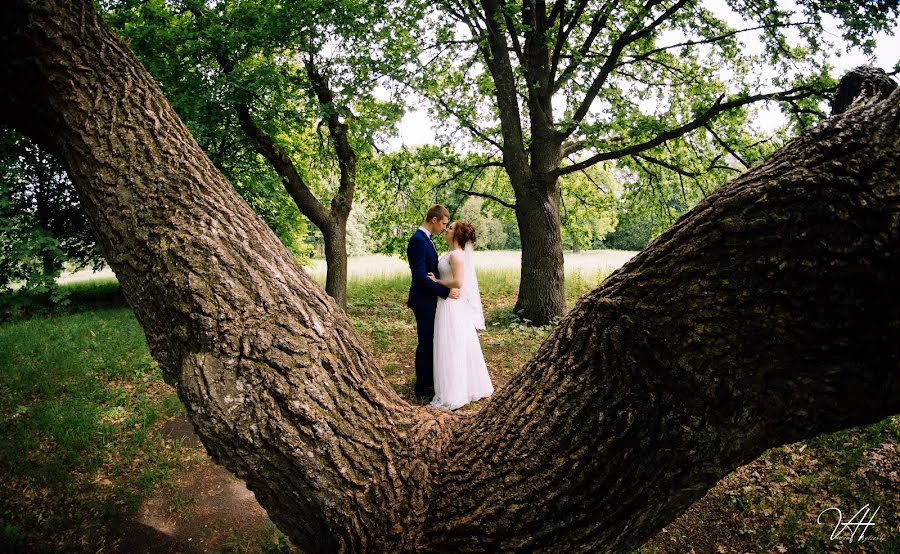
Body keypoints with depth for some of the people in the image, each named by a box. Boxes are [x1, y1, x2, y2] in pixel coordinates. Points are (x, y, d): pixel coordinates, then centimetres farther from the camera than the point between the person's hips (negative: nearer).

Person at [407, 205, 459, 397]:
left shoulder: (425, 239, 11)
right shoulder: (418, 240, -20)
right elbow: (420, 276, -26)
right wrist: (446, 291, -26)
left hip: (430, 299, 10)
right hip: (424, 301, -10)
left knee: (432, 341, 17)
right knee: (426, 342, 1)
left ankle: (430, 380, 29)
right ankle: (423, 386, 14)